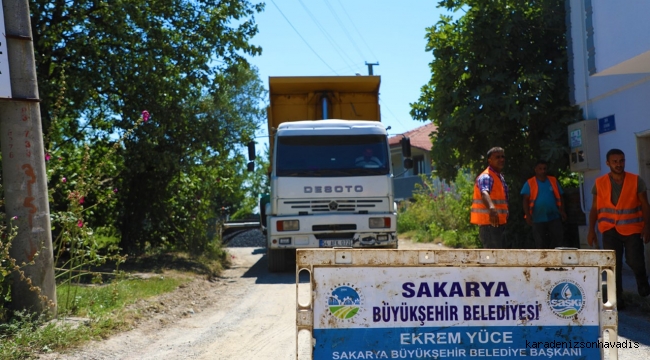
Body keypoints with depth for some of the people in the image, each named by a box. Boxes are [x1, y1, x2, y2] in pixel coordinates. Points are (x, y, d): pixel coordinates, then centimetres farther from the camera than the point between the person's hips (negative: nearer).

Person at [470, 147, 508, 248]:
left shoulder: (500, 177, 15)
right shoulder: (486, 177, -18)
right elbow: (484, 193, -39)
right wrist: (491, 208, -58)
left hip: (498, 223, 10)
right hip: (489, 223, -10)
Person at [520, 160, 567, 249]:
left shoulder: (553, 181, 9)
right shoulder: (530, 183, 0)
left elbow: (559, 197, 11)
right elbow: (526, 200, -4)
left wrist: (562, 211, -1)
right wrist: (528, 215, -15)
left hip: (554, 218, 2)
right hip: (538, 219, -2)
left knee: (559, 240, 0)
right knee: (540, 244, 6)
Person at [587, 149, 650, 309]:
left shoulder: (636, 181, -3)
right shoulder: (600, 183, 0)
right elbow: (595, 208, 4)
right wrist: (591, 230, -2)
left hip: (632, 228, -1)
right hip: (610, 229, 1)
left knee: (634, 260, -7)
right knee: (613, 264, 1)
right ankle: (617, 299, 11)